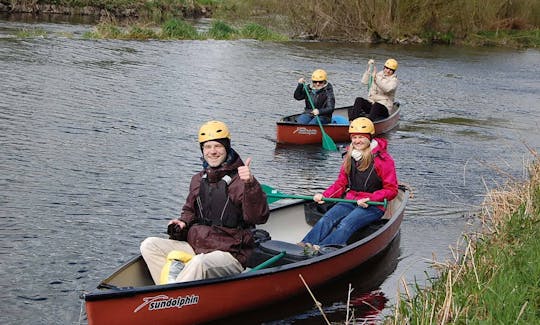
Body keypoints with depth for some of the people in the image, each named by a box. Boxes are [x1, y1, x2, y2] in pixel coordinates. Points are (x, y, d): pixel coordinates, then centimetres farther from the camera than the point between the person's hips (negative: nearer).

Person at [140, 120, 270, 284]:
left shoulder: (240, 180, -7)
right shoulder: (198, 179, 15)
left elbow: (260, 217, -20)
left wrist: (250, 184, -35)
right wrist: (183, 223, 6)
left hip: (229, 255, -7)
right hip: (193, 246, 7)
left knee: (199, 263, -38)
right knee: (149, 245, -9)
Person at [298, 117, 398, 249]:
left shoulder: (383, 159, -8)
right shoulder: (349, 157, 12)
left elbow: (391, 190, -7)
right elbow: (341, 183, 16)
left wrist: (369, 199, -20)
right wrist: (324, 195, -2)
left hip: (373, 205, -6)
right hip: (351, 201, 6)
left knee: (346, 224, -32)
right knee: (326, 219, -22)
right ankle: (305, 246, -42)